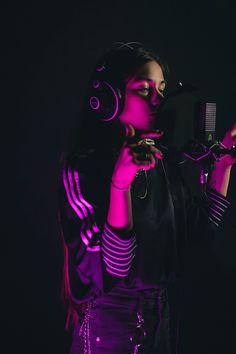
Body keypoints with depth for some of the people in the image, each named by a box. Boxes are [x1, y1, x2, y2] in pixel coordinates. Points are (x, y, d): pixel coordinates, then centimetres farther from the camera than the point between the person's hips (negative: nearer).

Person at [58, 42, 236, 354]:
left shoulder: (161, 160, 0)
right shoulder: (83, 167, -18)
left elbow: (201, 225, 10)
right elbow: (113, 268, -25)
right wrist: (120, 183, -36)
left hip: (160, 314, 6)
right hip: (109, 321, -6)